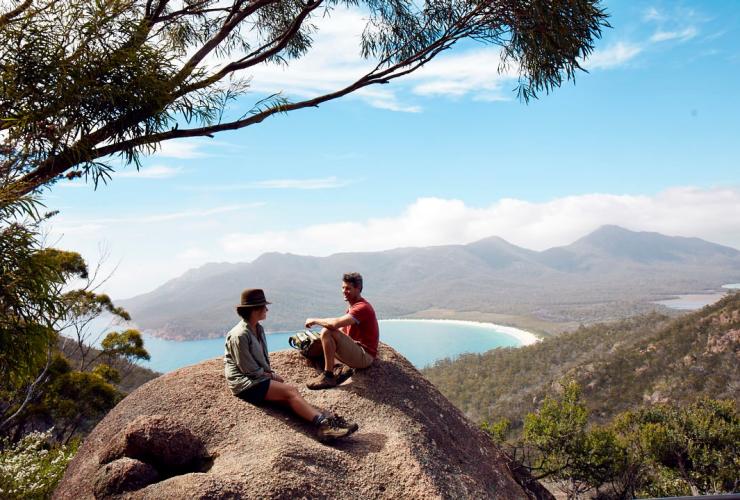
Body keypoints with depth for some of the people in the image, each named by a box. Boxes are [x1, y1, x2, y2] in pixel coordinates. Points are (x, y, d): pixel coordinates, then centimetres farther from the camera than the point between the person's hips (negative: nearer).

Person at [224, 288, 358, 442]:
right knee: (290, 391, -25)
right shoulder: (240, 335, -16)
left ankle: (324, 423, -37)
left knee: (289, 397, -18)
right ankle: (322, 422, -39)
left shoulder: (258, 329, 14)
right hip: (245, 383, -8)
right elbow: (249, 369, -15)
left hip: (260, 377, 8)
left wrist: (270, 373, 3)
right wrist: (271, 375, -5)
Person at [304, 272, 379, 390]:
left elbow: (335, 323, -31)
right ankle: (343, 370, 0)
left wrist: (315, 320, -15)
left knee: (326, 332, -23)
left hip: (364, 356, -10)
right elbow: (342, 330, 14)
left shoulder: (362, 308, -17)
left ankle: (328, 376, -19)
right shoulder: (353, 306, 17)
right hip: (357, 351, 10)